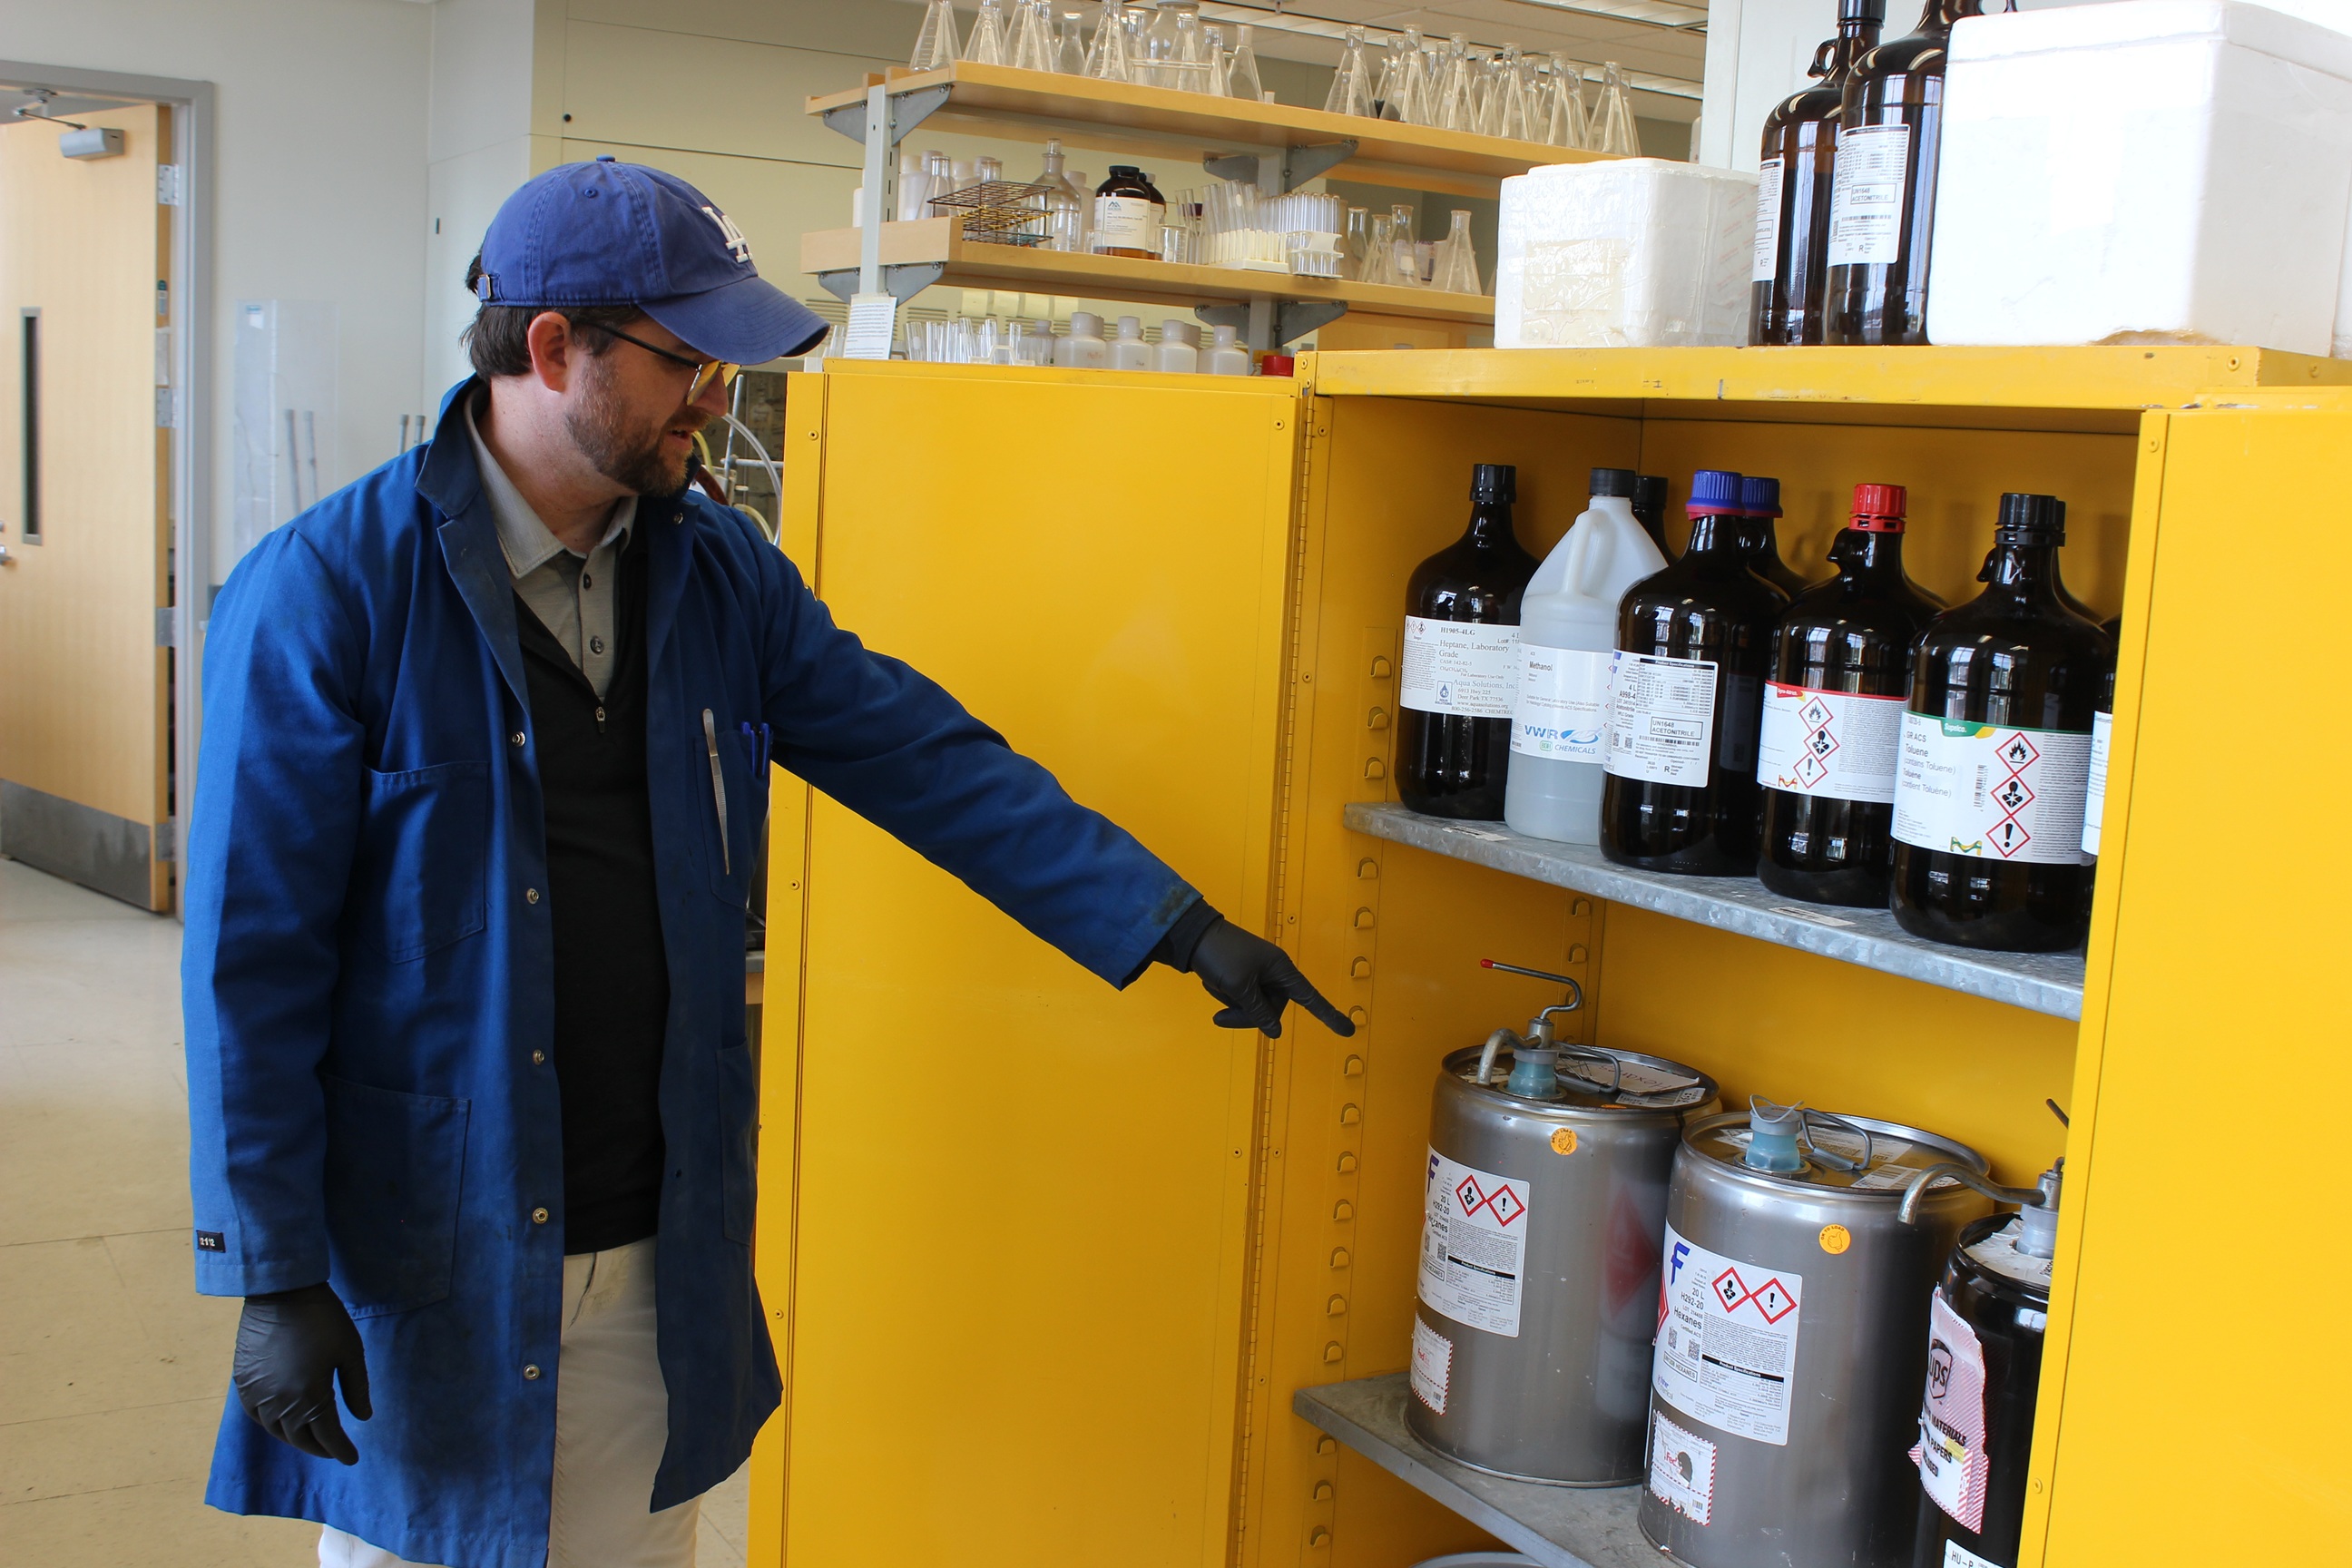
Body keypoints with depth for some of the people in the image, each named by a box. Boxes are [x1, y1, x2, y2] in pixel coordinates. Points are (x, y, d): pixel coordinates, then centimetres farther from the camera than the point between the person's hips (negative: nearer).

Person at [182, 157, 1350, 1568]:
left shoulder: (719, 571, 2)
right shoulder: (328, 590, -14)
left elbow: (926, 759, 3)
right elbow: (253, 958, -12)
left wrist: (1182, 927, -1)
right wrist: (274, 1273, -13)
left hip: (664, 1251, 5)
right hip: (426, 1264, -4)